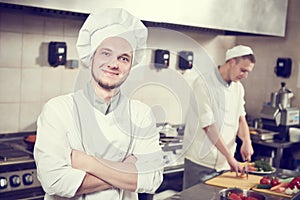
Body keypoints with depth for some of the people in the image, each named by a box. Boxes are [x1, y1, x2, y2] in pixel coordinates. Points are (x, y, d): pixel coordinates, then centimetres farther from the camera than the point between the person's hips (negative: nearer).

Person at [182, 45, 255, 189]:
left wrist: (246, 141, -8)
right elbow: (208, 125, -20)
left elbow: (240, 117, 13)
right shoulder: (203, 84, -14)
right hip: (200, 162, -6)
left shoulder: (238, 88, 10)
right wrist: (230, 157, -21)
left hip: (224, 163, 6)